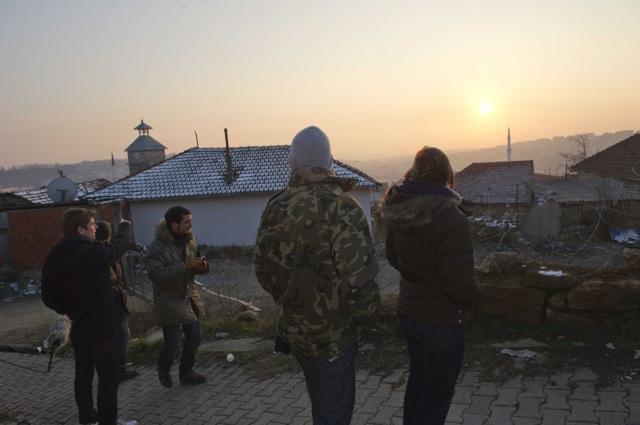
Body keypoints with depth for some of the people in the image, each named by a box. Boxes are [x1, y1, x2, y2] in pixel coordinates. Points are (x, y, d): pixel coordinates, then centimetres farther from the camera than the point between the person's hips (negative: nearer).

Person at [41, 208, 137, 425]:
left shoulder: (53, 258, -2)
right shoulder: (95, 252, -21)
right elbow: (120, 243, -2)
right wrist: (125, 226, 19)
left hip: (78, 326, 7)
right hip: (102, 326, -7)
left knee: (83, 374, 19)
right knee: (108, 377, 3)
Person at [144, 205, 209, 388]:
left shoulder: (189, 240, 3)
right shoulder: (158, 247, -19)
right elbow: (156, 274, -30)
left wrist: (202, 266, -8)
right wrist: (185, 266, -33)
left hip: (189, 295, 7)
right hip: (169, 299, -7)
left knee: (195, 336, 12)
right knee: (172, 342, -4)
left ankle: (186, 372, 32)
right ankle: (163, 370, 28)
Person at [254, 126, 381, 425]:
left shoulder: (276, 208, -3)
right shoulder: (341, 207, -22)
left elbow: (262, 266, 4)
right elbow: (359, 277, -26)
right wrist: (363, 315, -7)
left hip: (295, 329, 6)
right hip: (333, 333, -6)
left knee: (321, 401, 27)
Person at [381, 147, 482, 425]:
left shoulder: (398, 212, -4)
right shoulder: (450, 218, -26)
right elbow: (460, 279, -23)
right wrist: (473, 301, -3)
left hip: (408, 311, 7)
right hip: (441, 320, -7)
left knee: (418, 379, 25)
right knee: (438, 392, 11)